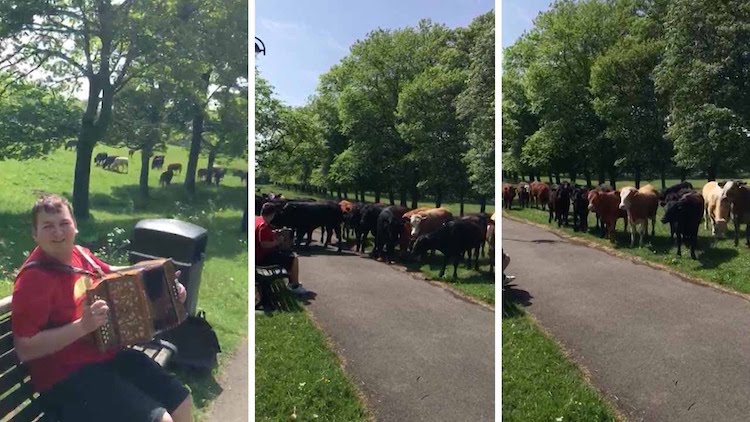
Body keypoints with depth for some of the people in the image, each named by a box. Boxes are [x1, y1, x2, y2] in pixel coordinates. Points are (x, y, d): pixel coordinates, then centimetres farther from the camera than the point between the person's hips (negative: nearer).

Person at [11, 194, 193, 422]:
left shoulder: (78, 253, 3)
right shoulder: (34, 277, -19)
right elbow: (25, 350, -21)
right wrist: (82, 326, -30)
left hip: (109, 354, 8)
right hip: (67, 376, -8)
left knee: (182, 400, 8)